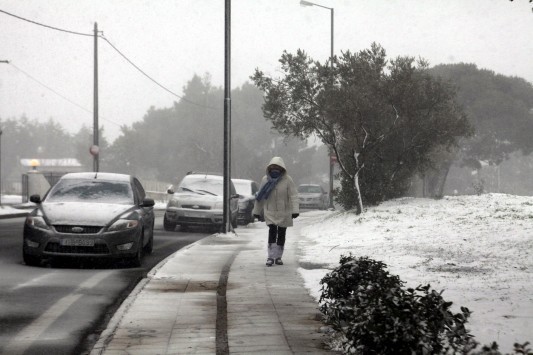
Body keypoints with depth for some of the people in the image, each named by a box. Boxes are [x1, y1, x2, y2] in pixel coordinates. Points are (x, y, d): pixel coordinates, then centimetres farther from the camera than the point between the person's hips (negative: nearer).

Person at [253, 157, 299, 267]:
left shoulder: (287, 180, -7)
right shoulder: (265, 180, 0)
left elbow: (293, 196, -11)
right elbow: (260, 197, 8)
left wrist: (295, 210, -21)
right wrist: (257, 211, 12)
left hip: (284, 212, 0)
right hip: (270, 212, 0)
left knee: (281, 234, 7)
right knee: (272, 231, -15)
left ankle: (278, 257, 20)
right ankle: (271, 257, -15)